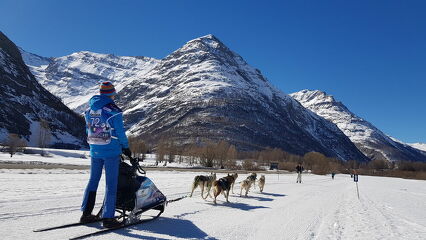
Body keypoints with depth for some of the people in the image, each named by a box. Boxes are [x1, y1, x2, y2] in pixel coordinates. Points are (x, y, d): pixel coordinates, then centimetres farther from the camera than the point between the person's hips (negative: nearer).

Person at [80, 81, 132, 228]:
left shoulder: (89, 110, 7)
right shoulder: (113, 111, -13)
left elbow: (88, 130, 13)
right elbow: (120, 132, -11)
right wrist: (126, 148, 3)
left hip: (94, 151, 6)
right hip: (111, 151, -6)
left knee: (93, 180, 17)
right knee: (111, 184, 1)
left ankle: (86, 213, 23)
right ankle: (108, 218, 4)